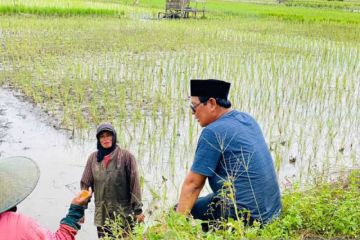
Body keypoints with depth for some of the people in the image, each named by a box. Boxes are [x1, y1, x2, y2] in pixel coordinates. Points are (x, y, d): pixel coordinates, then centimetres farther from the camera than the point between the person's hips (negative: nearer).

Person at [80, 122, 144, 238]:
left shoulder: (126, 156, -5)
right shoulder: (93, 158, 3)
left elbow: (135, 184, -5)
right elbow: (85, 184, 7)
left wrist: (138, 209, -6)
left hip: (124, 215, -3)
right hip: (102, 216, 3)